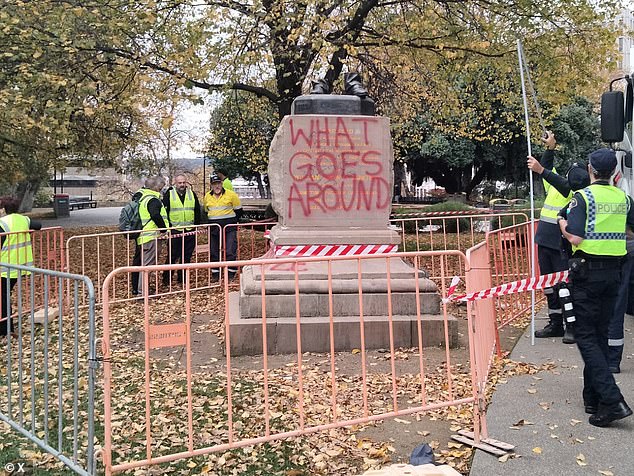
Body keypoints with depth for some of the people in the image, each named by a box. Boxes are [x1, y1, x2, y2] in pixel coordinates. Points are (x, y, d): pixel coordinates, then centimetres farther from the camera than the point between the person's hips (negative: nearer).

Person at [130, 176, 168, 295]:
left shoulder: (139, 195, 14)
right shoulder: (153, 200, -15)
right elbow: (156, 216, -29)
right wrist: (164, 228, -18)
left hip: (140, 236, 10)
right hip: (151, 237, -10)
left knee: (138, 261, 18)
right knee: (148, 263, -6)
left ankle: (136, 288, 29)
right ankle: (142, 291, -5)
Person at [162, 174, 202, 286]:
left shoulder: (192, 194, 10)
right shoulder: (169, 194, 0)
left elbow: (197, 211, 16)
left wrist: (197, 225, 11)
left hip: (190, 230, 4)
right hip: (175, 231, -3)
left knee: (186, 256, 8)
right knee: (172, 256, -2)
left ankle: (183, 278, 18)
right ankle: (166, 278, 8)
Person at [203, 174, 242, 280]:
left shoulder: (231, 195, -3)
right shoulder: (207, 197, 8)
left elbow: (238, 211, 5)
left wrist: (232, 221, 2)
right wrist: (209, 223, 12)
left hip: (229, 228, -4)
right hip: (213, 229, 4)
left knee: (230, 251, -6)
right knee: (213, 252, 9)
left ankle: (231, 273, 3)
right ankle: (215, 274, 19)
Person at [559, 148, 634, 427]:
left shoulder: (583, 197, -11)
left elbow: (575, 238, -18)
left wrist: (562, 223, 0)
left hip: (587, 271, -6)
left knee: (586, 336, -1)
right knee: (600, 334, 14)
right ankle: (593, 398, 21)